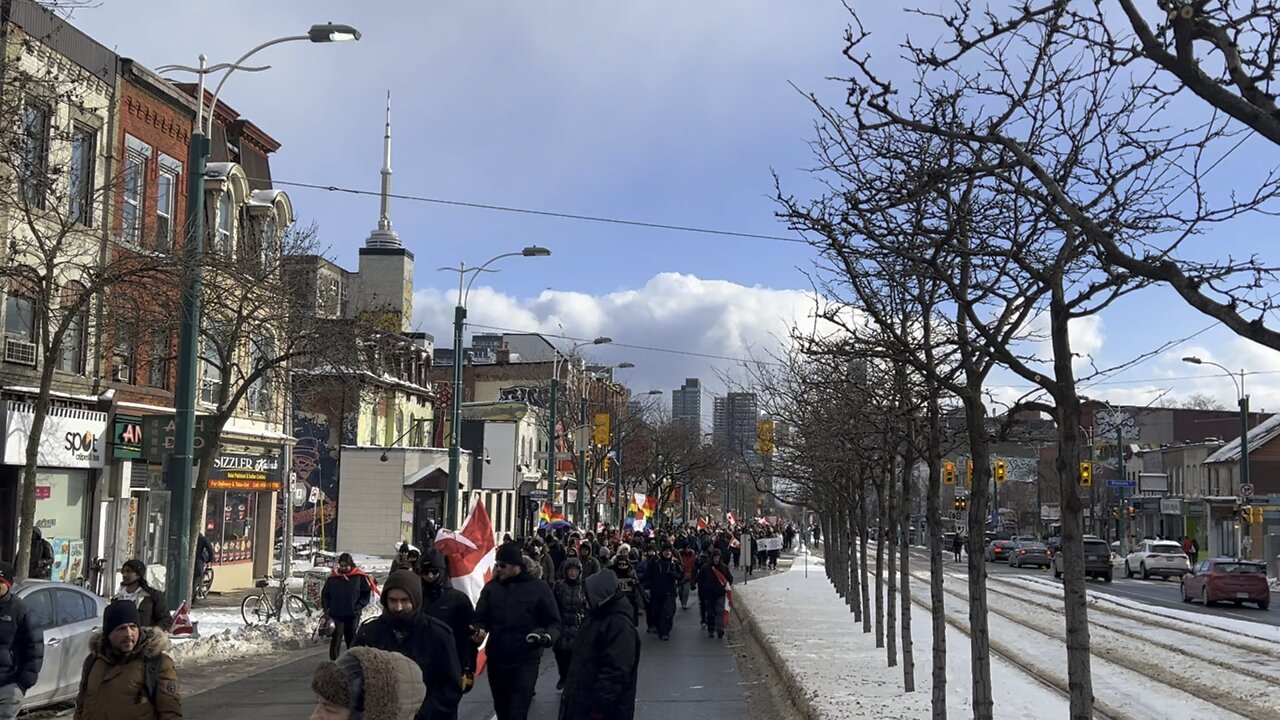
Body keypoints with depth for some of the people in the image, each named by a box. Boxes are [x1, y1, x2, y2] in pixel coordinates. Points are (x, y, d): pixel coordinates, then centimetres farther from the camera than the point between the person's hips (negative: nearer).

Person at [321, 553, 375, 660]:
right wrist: (326, 607, 0)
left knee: (352, 638, 12)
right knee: (336, 639, -9)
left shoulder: (359, 577, -3)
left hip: (353, 615, 0)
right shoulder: (333, 577, 1)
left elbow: (367, 592, 3)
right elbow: (325, 594, 11)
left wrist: (359, 606, -5)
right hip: (337, 614, 0)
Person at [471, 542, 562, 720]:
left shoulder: (538, 588, -6)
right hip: (496, 660, 4)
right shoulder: (491, 588, 3)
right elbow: (480, 618, 8)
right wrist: (478, 630, -15)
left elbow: (554, 622, -3)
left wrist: (547, 636, -24)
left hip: (525, 662, -4)